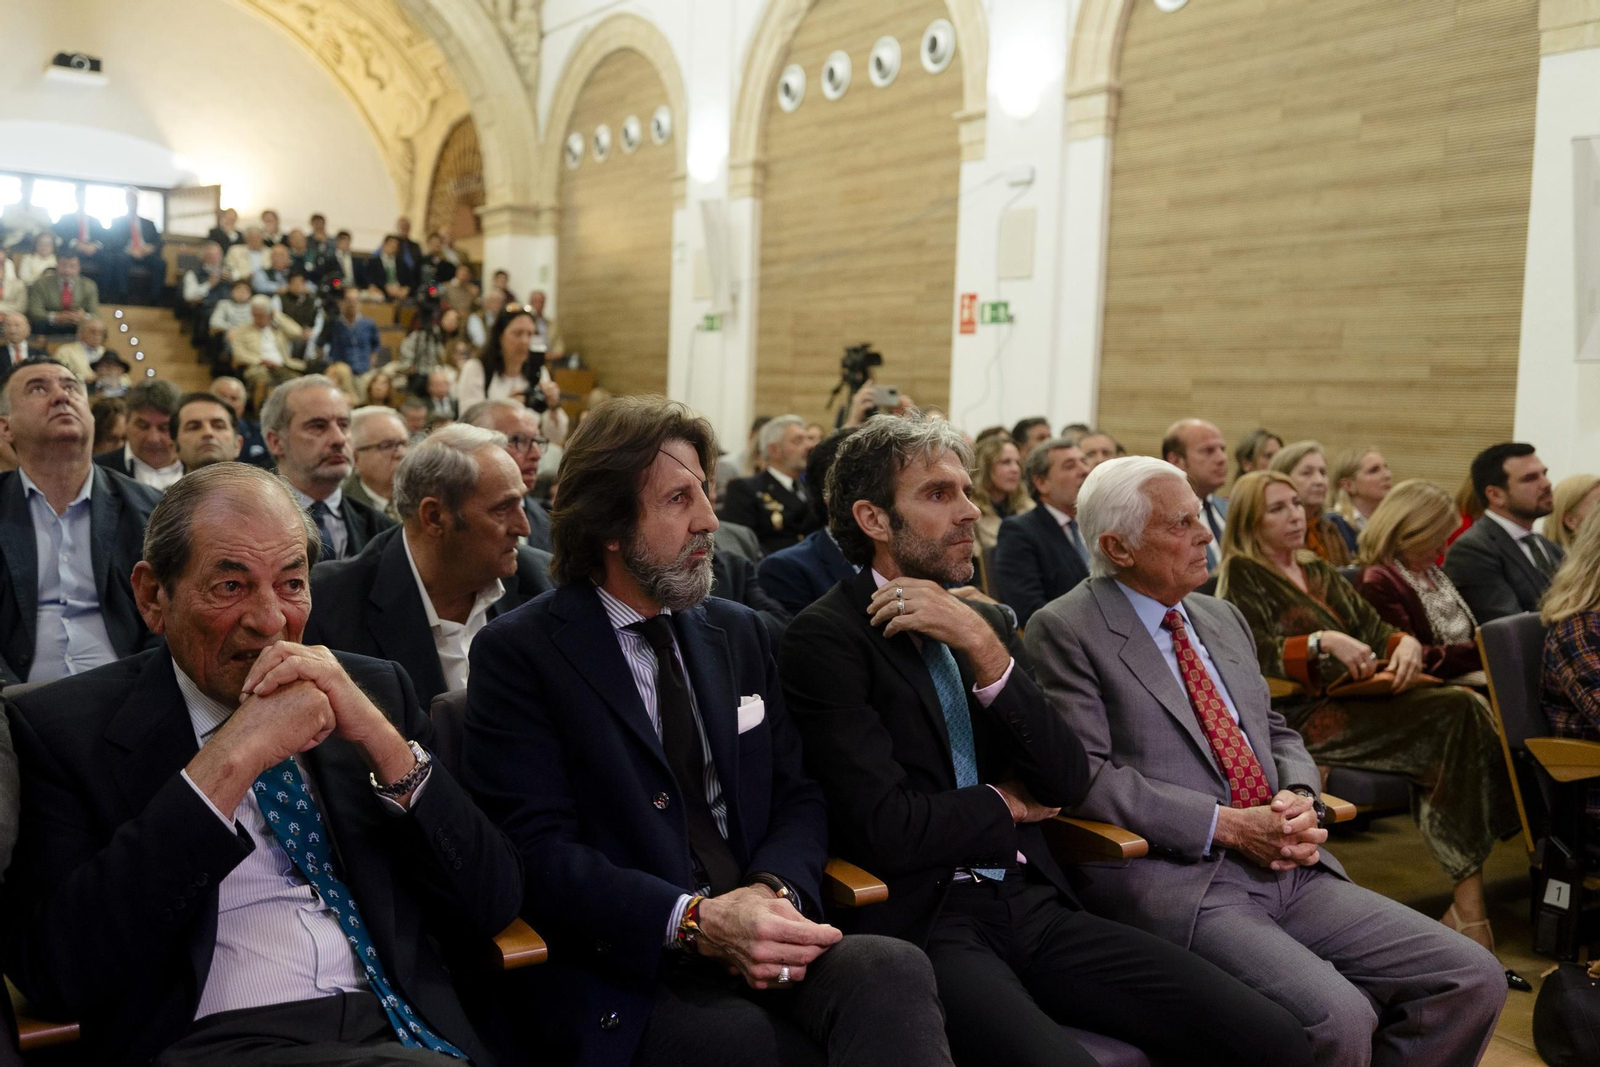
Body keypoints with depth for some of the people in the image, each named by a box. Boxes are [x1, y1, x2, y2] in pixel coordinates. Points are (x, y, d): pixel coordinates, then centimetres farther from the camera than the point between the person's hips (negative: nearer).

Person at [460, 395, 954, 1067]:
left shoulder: (737, 633, 15)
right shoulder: (517, 653, -2)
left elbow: (797, 797, 12)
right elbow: (539, 852, -10)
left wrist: (773, 892, -10)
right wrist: (698, 920, -22)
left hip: (758, 936, 5)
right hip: (628, 974, -4)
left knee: (895, 969, -28)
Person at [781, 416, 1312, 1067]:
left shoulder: (988, 622, 14)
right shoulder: (826, 638, -6)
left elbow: (1067, 782, 3)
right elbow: (885, 829, -15)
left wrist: (984, 646, -9)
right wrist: (1007, 803, 2)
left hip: (1035, 903, 6)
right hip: (924, 922, -5)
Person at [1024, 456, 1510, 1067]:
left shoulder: (1224, 619, 19)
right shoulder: (1065, 631, -6)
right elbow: (1084, 777, -13)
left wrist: (1298, 799, 0)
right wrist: (1226, 824, -15)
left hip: (1287, 870, 8)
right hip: (1176, 884, -7)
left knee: (1474, 981, -4)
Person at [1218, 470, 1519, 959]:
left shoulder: (1321, 574, 24)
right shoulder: (1243, 575, 2)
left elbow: (1374, 630, 19)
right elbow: (1254, 653, -10)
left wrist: (1406, 642, -3)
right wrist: (1323, 641, -22)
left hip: (1361, 699, 7)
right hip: (1303, 716, -7)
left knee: (1467, 706, -20)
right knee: (1457, 715, -24)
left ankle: (1468, 897, -23)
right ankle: (1468, 896, -22)